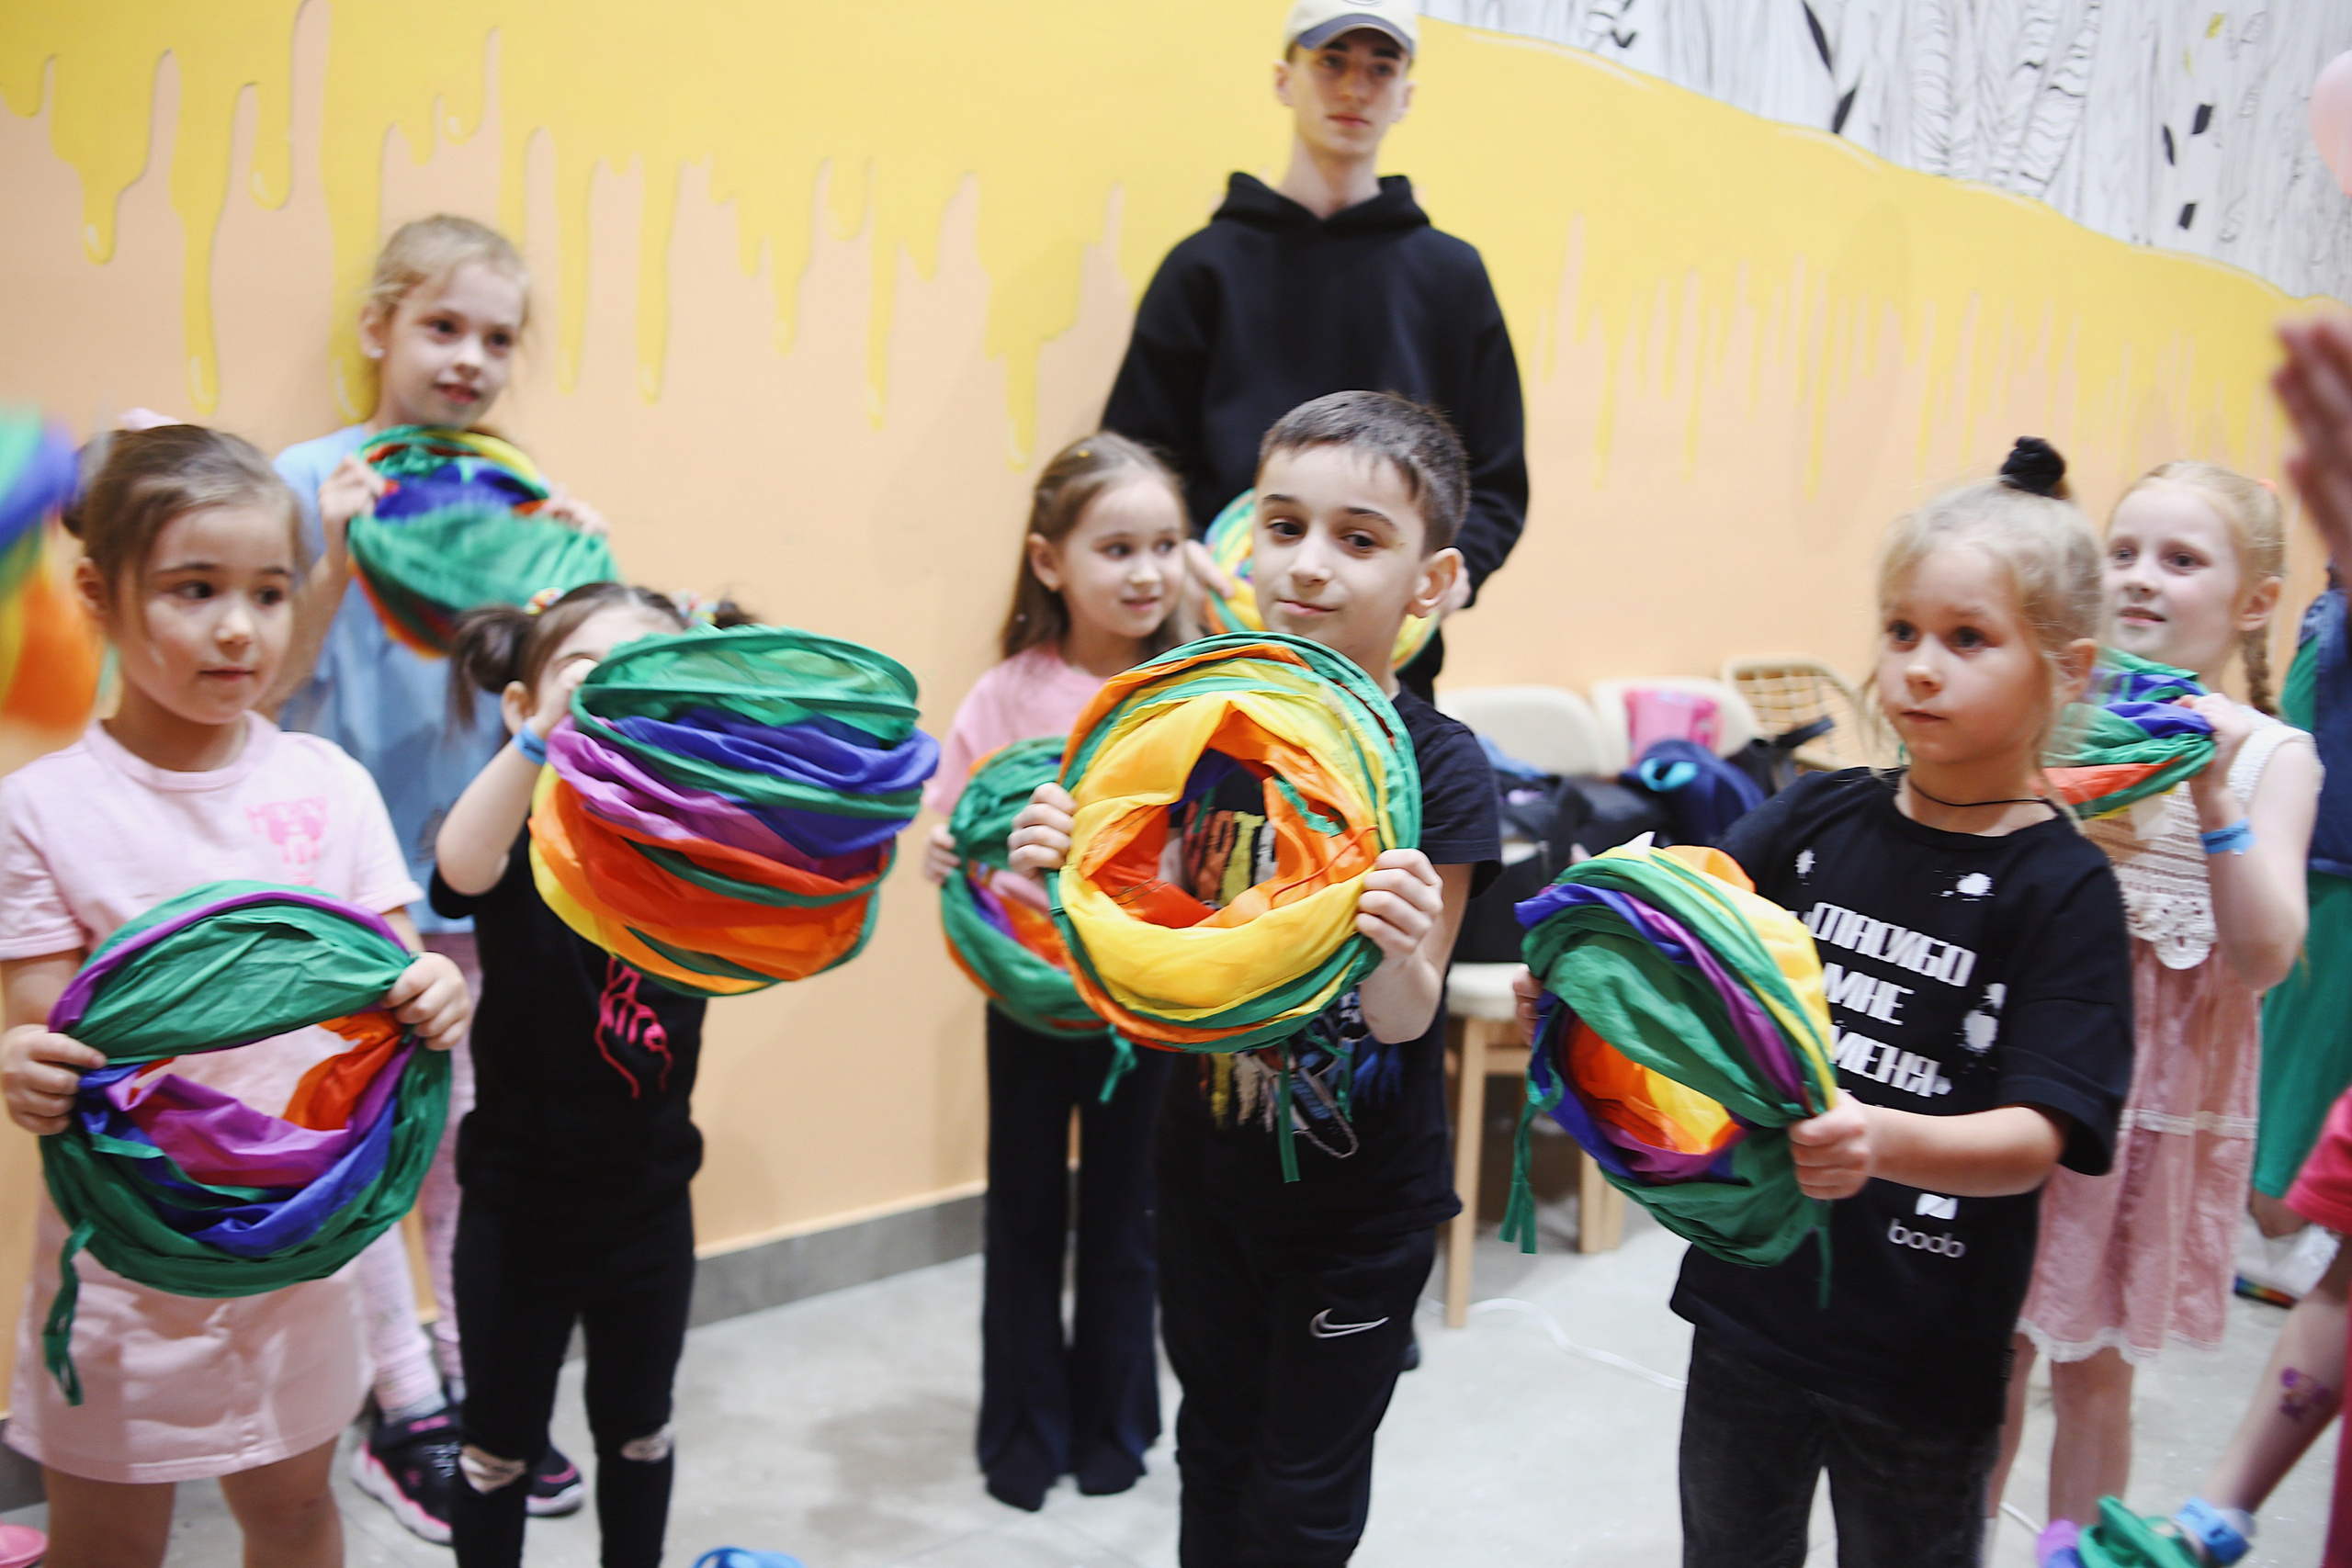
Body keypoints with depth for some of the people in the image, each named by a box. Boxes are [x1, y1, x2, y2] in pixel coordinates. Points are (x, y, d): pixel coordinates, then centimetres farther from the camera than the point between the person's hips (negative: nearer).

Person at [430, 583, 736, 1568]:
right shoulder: (520, 842, -15)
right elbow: (461, 868, -38)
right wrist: (545, 735, -56)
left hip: (650, 1202, 3)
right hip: (519, 1207, -3)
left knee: (637, 1430, 22)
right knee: (502, 1444, 16)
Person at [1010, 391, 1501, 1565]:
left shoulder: (1437, 769, -18)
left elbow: (1403, 1019, -21)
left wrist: (1404, 951, -43)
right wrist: (1063, 877, -23)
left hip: (1360, 1208, -3)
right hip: (1208, 1170, 4)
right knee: (1215, 1455, 23)